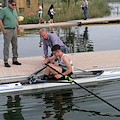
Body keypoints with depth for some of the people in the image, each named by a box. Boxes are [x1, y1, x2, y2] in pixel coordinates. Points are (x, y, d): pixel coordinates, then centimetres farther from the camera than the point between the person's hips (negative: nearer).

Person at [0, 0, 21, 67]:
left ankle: (15, 60, 20)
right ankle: (6, 62, 2)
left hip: (14, 30, 7)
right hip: (7, 30, -7)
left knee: (15, 45, 10)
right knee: (6, 46, -4)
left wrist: (18, 26, 13)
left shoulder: (14, 10, 12)